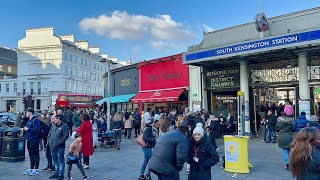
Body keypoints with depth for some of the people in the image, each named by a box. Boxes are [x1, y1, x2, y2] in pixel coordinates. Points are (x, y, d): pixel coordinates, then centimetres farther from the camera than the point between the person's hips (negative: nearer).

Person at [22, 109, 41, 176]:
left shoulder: (36, 120, -13)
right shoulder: (29, 120, 17)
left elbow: (36, 129, -23)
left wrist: (27, 129, -17)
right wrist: (24, 129, 7)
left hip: (34, 140, -9)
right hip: (29, 140, 10)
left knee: (35, 155, -2)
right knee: (31, 155, 15)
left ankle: (36, 170, 5)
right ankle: (31, 169, 24)